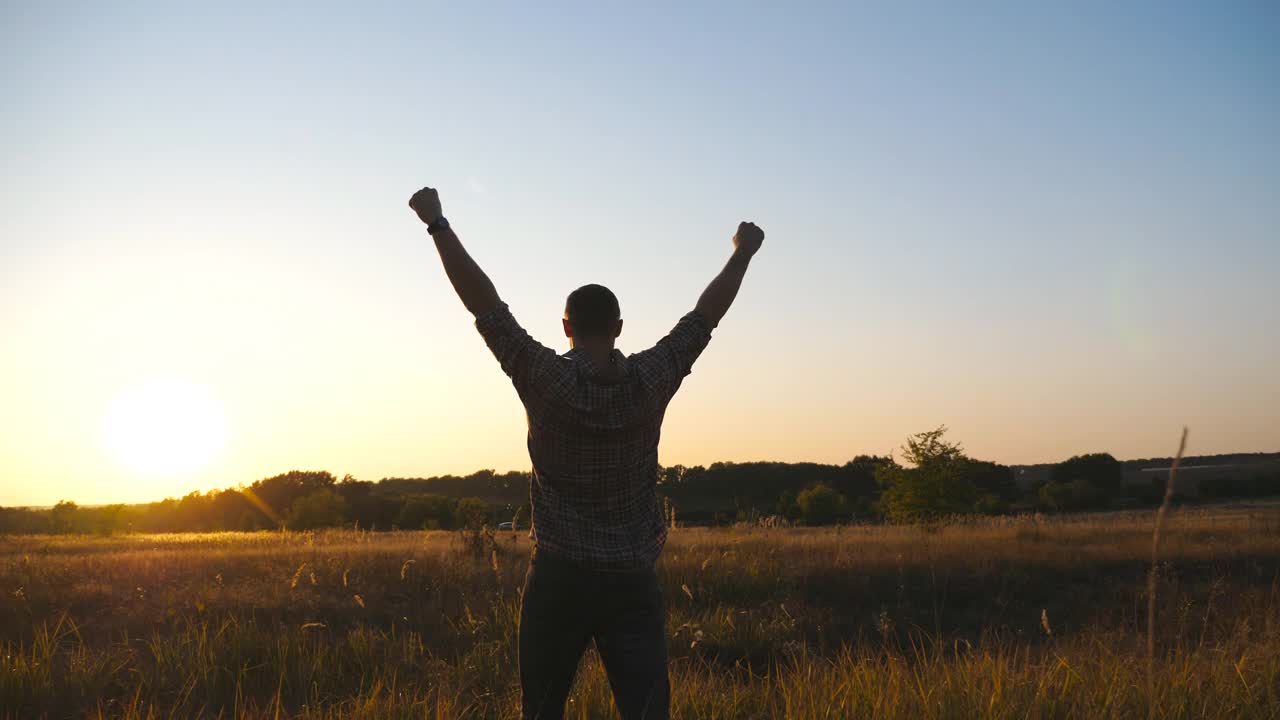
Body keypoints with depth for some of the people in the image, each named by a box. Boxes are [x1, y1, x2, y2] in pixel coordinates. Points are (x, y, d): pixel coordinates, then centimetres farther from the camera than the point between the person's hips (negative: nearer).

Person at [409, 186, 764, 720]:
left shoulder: (547, 380, -9)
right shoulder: (650, 380, -3)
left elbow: (484, 304, -6)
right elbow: (705, 316, 9)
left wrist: (437, 224, 1)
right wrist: (743, 253, 23)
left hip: (559, 578, -1)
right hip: (633, 581, 1)